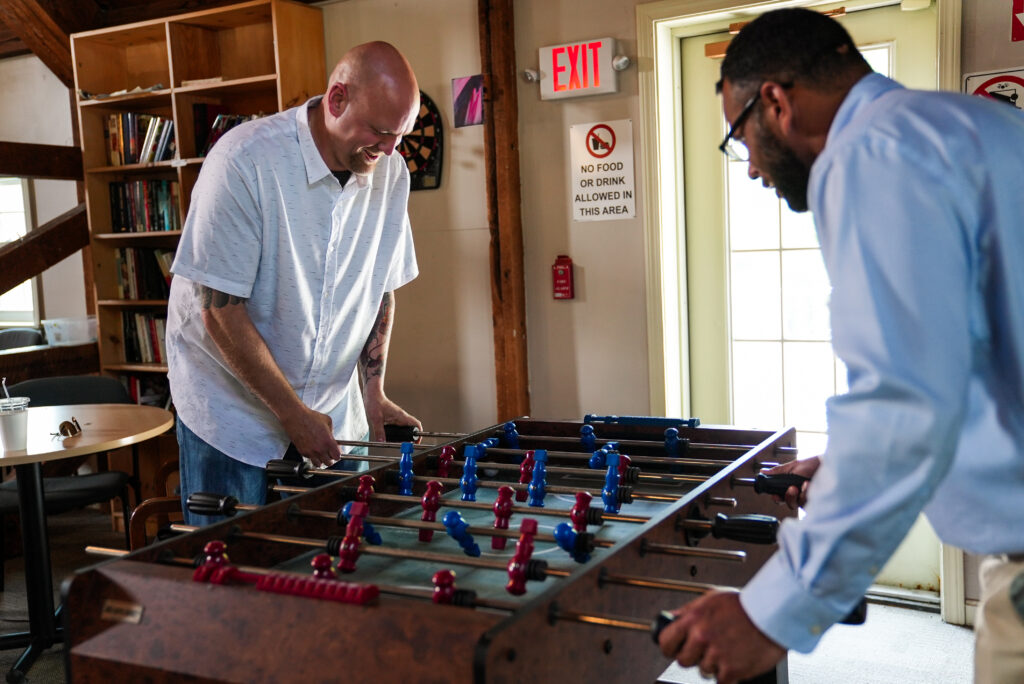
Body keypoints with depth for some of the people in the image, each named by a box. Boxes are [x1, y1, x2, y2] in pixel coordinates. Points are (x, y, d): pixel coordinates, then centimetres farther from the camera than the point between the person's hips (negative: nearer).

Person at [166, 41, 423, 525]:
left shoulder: (391, 173, -3)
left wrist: (374, 391, -1)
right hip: (233, 410, -4)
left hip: (334, 413, 5)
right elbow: (220, 312, -20)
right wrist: (293, 414, -17)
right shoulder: (246, 161, -21)